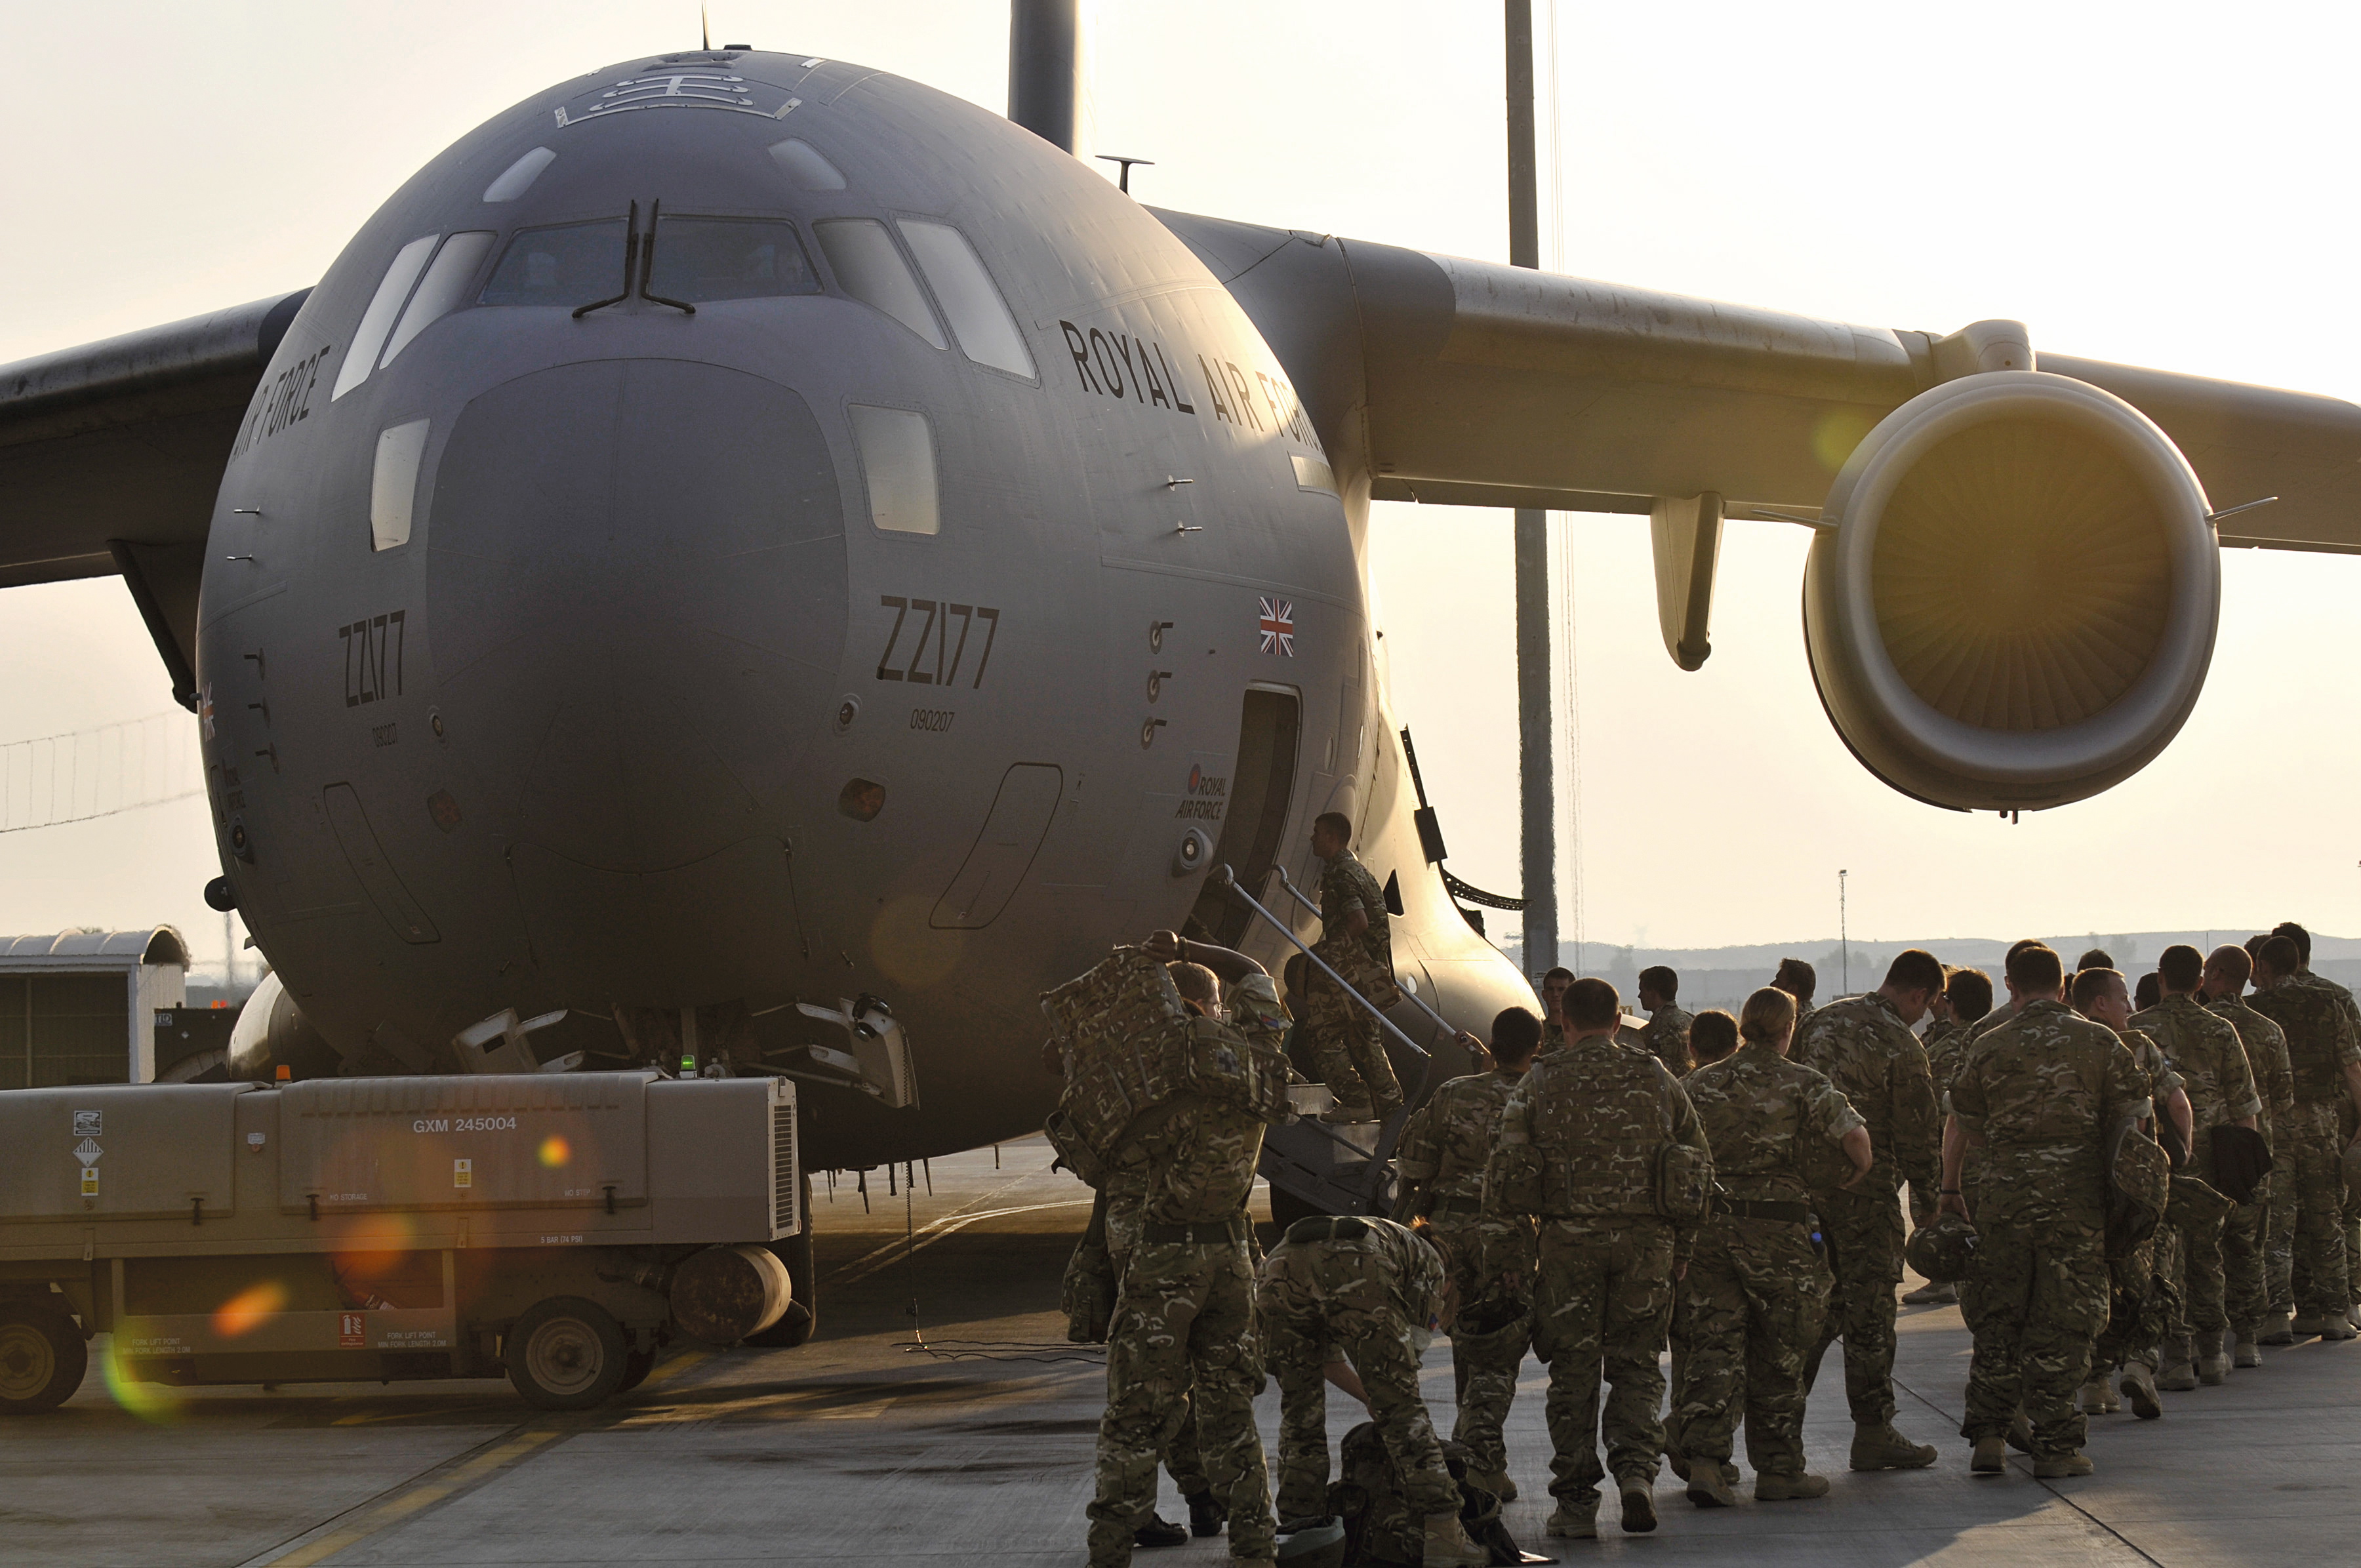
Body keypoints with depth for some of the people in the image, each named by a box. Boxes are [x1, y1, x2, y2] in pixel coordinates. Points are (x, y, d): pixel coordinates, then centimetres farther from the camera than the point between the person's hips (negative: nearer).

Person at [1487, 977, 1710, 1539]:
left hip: (1569, 1239, -1)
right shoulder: (1657, 1080, 8)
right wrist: (1680, 1248, 17)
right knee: (1636, 1365, 12)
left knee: (1573, 1372, 6)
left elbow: (1506, 1167, -3)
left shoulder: (1540, 1083, 1)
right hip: (1646, 1240, 1)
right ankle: (1635, 1467, -9)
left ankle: (1575, 1503, 6)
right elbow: (1701, 1166, 10)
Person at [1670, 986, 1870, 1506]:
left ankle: (1704, 1460, -11)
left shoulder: (1698, 1084, 8)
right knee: (1777, 1353, 8)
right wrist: (1862, 1170, 7)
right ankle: (1778, 1471, 15)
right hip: (1776, 1228, -3)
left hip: (1707, 1224, 3)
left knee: (1714, 1345, 4)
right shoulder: (1802, 1083, -3)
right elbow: (1853, 1134, -14)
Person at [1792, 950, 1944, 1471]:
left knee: (1820, 1300, 18)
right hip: (1864, 1187, -7)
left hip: (1806, 1178, 7)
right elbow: (1917, 1131, -9)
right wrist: (1926, 1193, 6)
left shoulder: (1822, 1022, 9)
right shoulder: (1901, 1046, -12)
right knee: (1869, 1309, 0)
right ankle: (1873, 1433, 4)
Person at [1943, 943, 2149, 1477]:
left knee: (1998, 1318, 11)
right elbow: (2130, 1122, 2)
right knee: (2062, 1320, 2)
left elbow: (1962, 1127, 12)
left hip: (2004, 1194, 1)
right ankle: (2055, 1447, 2)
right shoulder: (2100, 1042, 2)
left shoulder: (1988, 1048, 5)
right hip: (2076, 1195, -1)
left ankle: (1987, 1436, 8)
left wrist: (1949, 1188, 26)